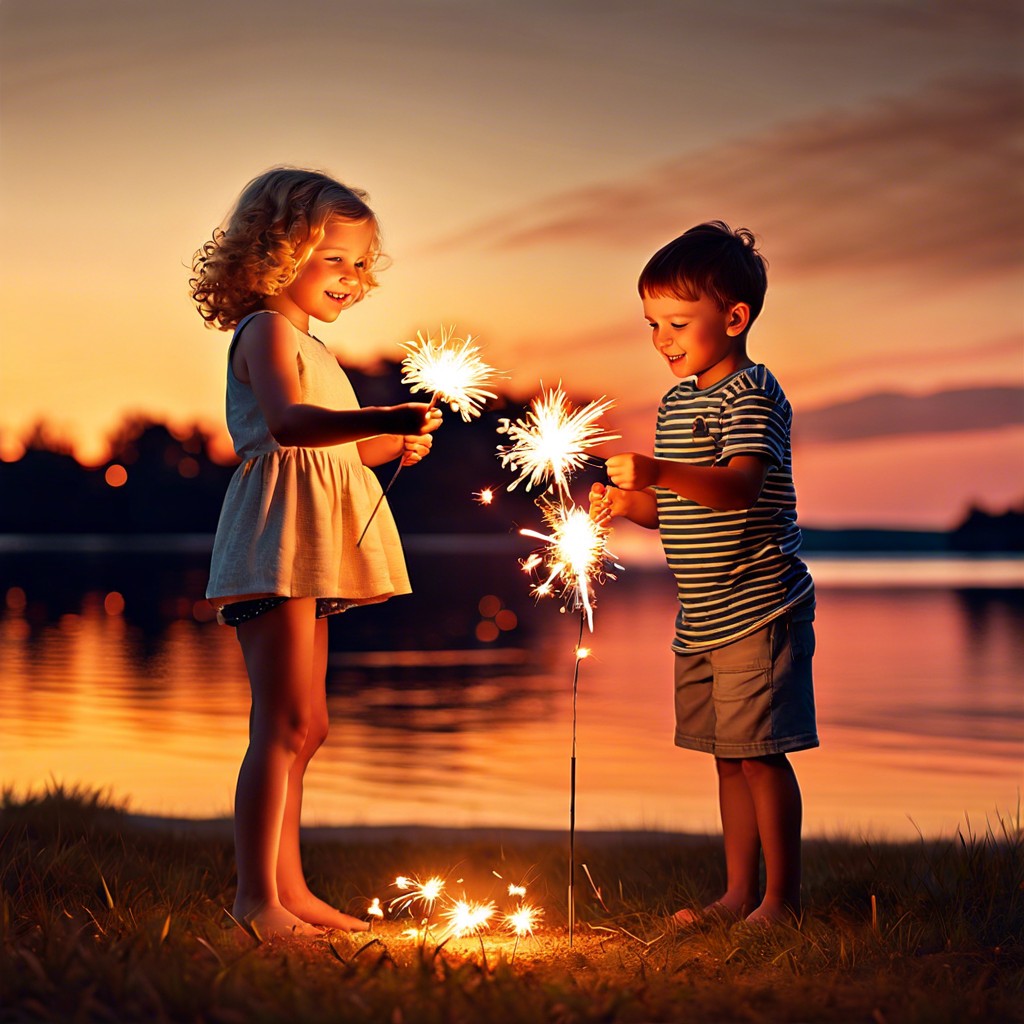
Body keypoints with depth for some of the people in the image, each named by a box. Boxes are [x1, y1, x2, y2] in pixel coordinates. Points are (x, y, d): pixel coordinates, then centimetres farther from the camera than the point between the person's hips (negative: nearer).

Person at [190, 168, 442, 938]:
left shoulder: (310, 346, 23)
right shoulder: (267, 331, -7)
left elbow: (339, 449, 28)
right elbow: (286, 423, -27)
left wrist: (397, 443, 10)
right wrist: (386, 418, -38)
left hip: (310, 555, 10)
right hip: (278, 538, -10)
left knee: (303, 727, 12)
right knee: (286, 724, -14)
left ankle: (289, 889, 18)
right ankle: (256, 897, -12)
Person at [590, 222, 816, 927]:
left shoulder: (752, 392, -12)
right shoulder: (677, 401, 15)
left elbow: (742, 486, -28)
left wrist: (659, 473, -39)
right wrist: (627, 503, 2)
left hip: (759, 610, -9)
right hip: (702, 620, 9)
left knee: (761, 753, -6)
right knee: (728, 756, 13)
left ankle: (782, 900, 4)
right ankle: (740, 893, 21)